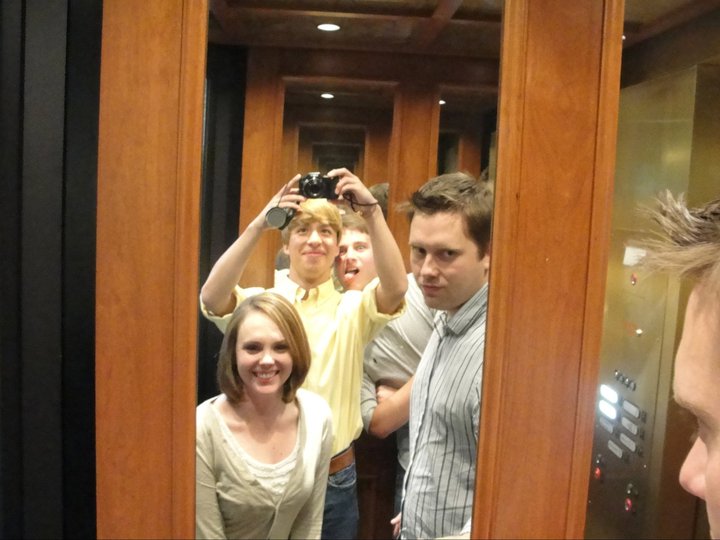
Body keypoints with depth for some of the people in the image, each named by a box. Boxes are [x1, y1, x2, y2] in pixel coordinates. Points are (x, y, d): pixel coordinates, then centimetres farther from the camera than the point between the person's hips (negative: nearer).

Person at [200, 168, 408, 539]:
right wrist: (260, 224, -32)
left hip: (334, 478, 1)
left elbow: (396, 288, -20)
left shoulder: (353, 309, -1)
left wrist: (371, 211, -30)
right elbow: (211, 297, -23)